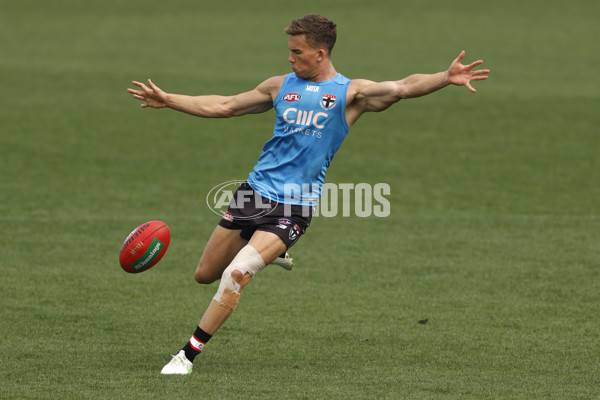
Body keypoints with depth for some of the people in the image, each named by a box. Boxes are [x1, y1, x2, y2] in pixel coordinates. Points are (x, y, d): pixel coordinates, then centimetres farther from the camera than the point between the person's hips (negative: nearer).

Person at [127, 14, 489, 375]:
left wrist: (446, 78, -34)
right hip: (255, 191, 5)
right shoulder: (281, 87, 11)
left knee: (235, 275, -21)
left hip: (294, 206, -5)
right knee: (205, 275, 12)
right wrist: (168, 100, 17)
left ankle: (189, 354, -10)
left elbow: (402, 88, -17)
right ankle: (267, 253, 40)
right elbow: (224, 106, 19)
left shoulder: (351, 93, -2)